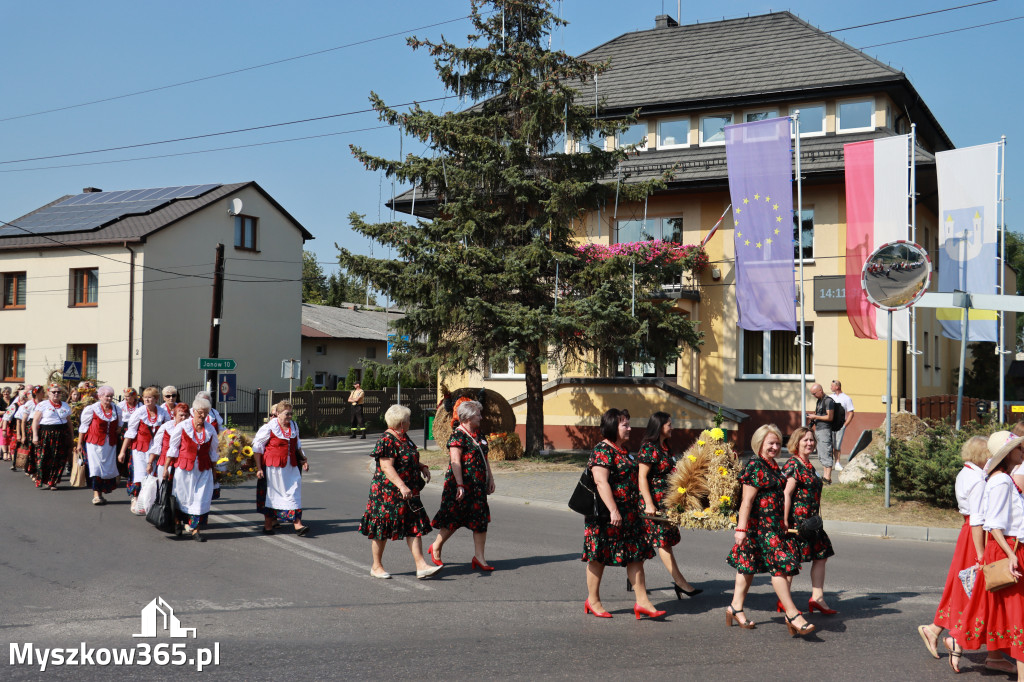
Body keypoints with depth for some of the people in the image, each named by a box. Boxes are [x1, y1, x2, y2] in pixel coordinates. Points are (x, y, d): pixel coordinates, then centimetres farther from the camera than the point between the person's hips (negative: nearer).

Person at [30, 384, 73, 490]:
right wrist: (35, 435, -10)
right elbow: (35, 421, -1)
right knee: (44, 459, -5)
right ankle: (42, 482, 8)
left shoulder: (66, 406, 14)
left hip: (61, 435, 3)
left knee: (59, 460, -1)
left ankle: (52, 482, 10)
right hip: (45, 434, -3)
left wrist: (71, 437, 13)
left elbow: (69, 422, 18)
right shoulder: (43, 405, 3)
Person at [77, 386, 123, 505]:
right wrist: (80, 443, 0)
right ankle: (96, 494, -9)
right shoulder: (92, 409, -4)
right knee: (96, 467, -11)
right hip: (95, 442, -4)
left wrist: (119, 427, 6)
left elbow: (119, 422, 29)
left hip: (110, 444, 4)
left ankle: (101, 493, 17)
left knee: (108, 467, 4)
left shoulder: (116, 410, 8)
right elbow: (83, 426, 1)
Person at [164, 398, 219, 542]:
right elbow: (172, 448, -1)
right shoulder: (182, 427, -5)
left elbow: (212, 453, 12)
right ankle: (179, 522, 36)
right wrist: (166, 468, -2)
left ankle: (195, 530, 2)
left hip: (203, 470, 2)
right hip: (183, 468, -2)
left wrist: (213, 471, 12)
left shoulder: (210, 430, 3)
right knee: (182, 497, 10)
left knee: (202, 499, -5)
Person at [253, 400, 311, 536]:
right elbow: (257, 448, -5)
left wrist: (303, 460, 14)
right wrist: (259, 468, -8)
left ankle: (297, 524, -7)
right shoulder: (269, 428, -9)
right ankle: (268, 524, 20)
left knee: (293, 492, -4)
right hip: (273, 466, -4)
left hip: (290, 467, 4)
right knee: (271, 493, 6)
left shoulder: (294, 426, 7)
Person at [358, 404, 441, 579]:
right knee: (382, 530, 4)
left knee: (414, 527, 1)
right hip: (387, 492, -9)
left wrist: (422, 467, 8)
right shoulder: (386, 441, -17)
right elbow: (386, 467, -25)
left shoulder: (404, 437, 12)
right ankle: (376, 566, 18)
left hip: (408, 493, 9)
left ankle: (421, 566, -1)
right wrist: (401, 486, -34)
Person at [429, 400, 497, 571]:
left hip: (478, 486, 8)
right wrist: (460, 485, -24)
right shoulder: (458, 436, -13)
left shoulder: (478, 435, 13)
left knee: (481, 519, 4)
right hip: (462, 484, -8)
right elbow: (455, 461, -19)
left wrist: (490, 478, 16)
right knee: (454, 519, 1)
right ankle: (436, 547, 23)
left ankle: (479, 557, 8)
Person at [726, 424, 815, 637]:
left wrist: (784, 522, 26)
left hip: (775, 524, 9)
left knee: (748, 565, 13)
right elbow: (747, 500, -19)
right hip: (760, 525, -9)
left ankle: (736, 608, 20)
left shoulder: (773, 466, 15)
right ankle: (792, 614, -7)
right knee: (779, 565, -10)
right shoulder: (755, 466, -14)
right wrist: (742, 528, -22)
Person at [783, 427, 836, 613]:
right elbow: (786, 494, -18)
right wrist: (785, 523, -22)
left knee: (821, 556, 8)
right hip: (796, 519, -9)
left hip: (811, 521, 10)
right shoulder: (792, 465, -13)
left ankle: (817, 598, 13)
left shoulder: (809, 465, 15)